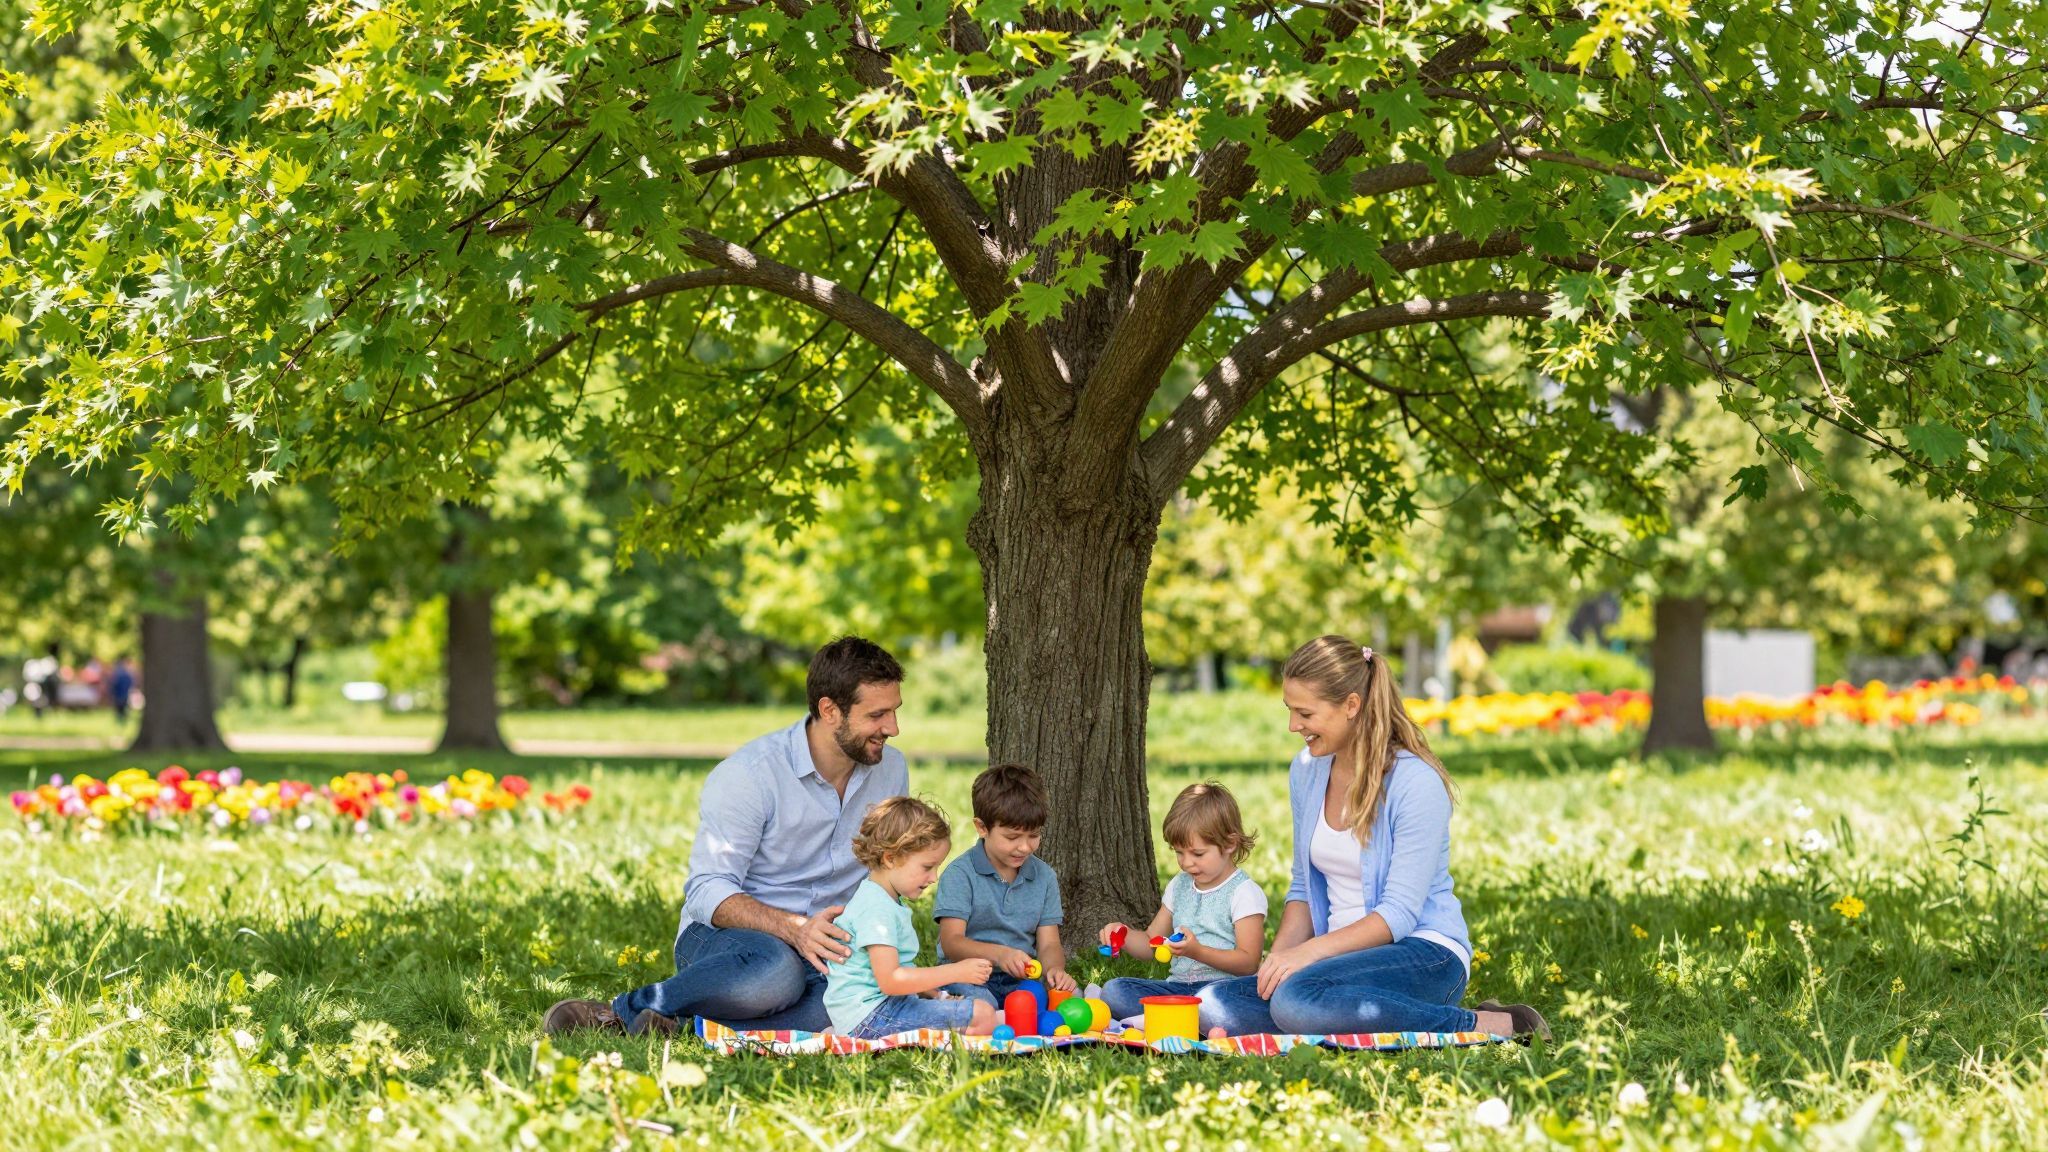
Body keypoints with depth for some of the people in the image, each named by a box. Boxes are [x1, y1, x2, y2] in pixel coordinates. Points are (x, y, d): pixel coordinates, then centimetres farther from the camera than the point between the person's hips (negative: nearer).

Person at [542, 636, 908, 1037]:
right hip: (720, 936, -5)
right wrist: (793, 929, -34)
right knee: (776, 971, -45)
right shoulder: (749, 775, -14)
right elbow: (707, 891, -18)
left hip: (817, 945, 5)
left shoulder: (890, 770, 4)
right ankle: (626, 1008, -20)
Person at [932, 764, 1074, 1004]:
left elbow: (1048, 944, 5)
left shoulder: (1044, 876, 10)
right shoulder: (960, 874, -6)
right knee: (979, 1003, -39)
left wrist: (1054, 969, -21)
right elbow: (951, 942, -14)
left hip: (1018, 980, 5)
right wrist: (999, 954, -33)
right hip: (968, 979, -4)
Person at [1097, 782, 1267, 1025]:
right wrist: (1125, 935, 1)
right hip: (1177, 985, 7)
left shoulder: (1244, 893, -4)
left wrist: (1198, 952, -23)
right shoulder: (1180, 886, 18)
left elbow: (1248, 962, -10)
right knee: (1113, 990, -17)